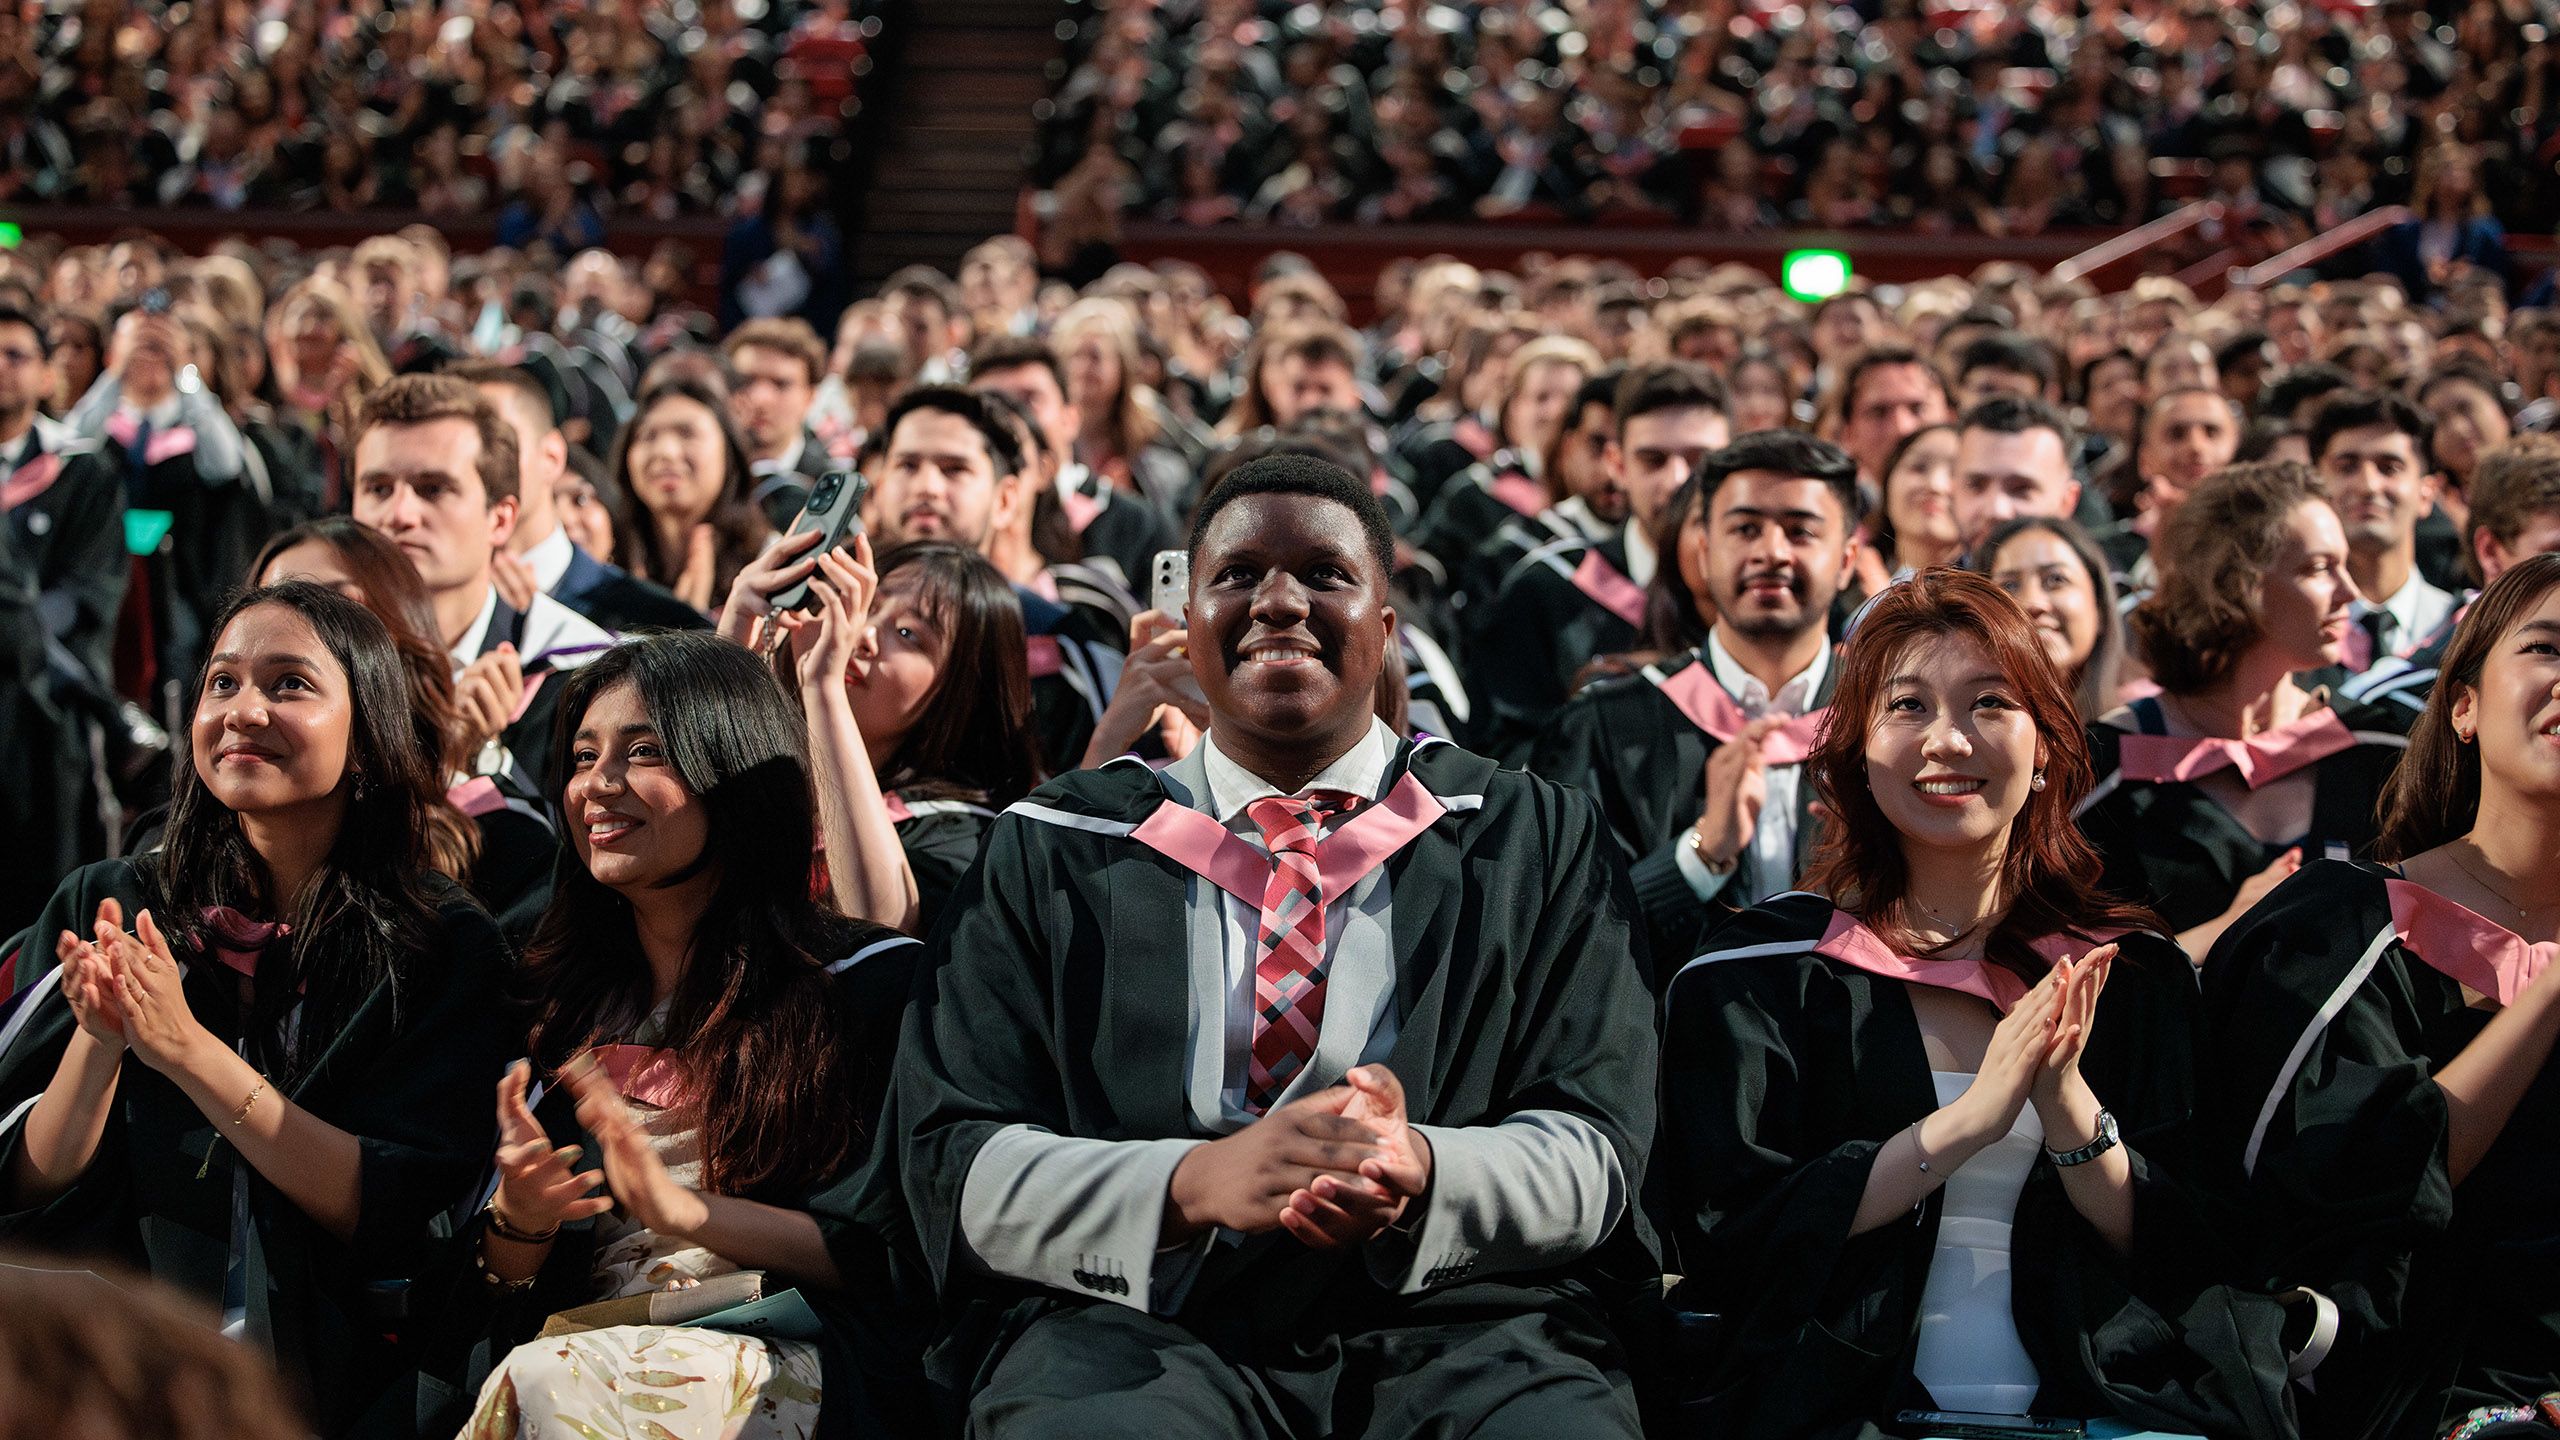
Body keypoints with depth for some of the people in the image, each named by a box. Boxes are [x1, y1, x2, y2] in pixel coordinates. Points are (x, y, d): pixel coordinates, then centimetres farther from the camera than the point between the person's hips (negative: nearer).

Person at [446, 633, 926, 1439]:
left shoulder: (862, 978, 3)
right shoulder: (557, 994, 17)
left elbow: (887, 1256, -4)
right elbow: (500, 1282, 17)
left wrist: (681, 1208, -15)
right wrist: (517, 1219, -6)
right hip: (587, 1340, 4)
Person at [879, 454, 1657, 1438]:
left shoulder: (1534, 837, 16)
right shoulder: (1052, 851, 15)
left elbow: (1598, 1145, 5)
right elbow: (951, 1162, 5)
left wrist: (1422, 1172, -18)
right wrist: (1194, 1183, -15)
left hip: (1453, 1332, 1)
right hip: (1135, 1334, -1)